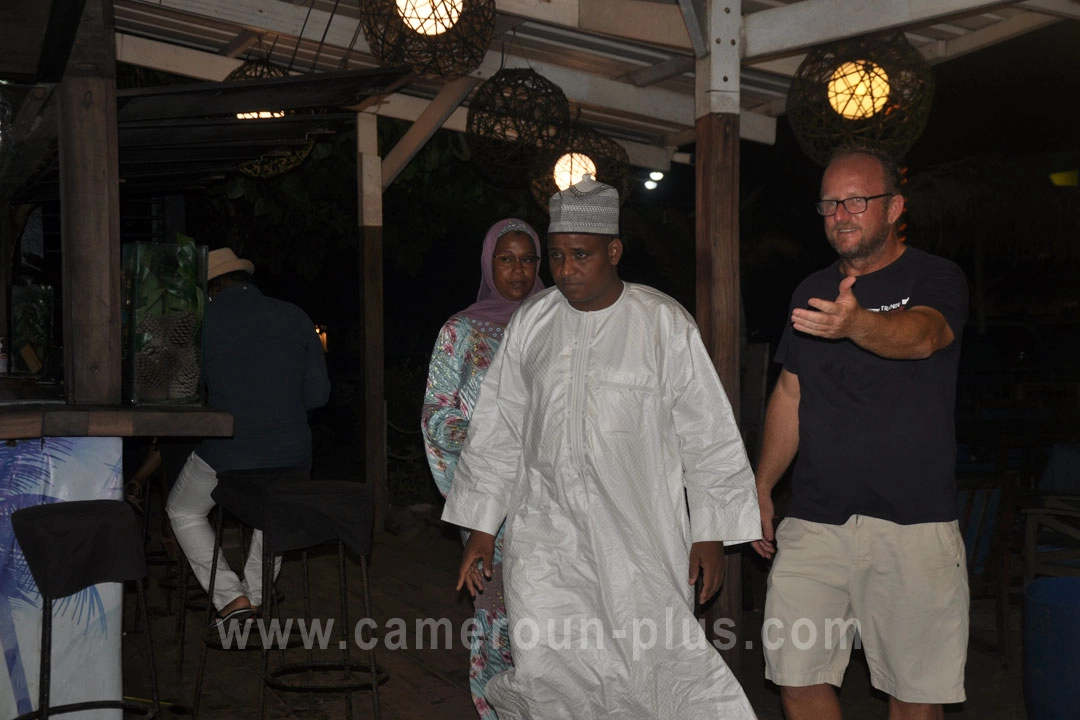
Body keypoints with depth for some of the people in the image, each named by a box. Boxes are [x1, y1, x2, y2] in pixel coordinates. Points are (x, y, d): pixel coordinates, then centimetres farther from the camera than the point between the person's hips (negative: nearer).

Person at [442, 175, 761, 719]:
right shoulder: (531, 323, 6)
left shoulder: (665, 323, -3)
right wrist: (480, 530, 10)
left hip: (642, 537, -2)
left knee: (661, 663, -3)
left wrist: (710, 534, 1)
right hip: (546, 532, 2)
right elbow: (497, 430, 11)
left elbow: (706, 434, 1)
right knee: (543, 664, -7)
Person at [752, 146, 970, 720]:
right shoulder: (812, 293, 13)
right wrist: (761, 488, 14)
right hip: (815, 520, 4)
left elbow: (921, 334, -26)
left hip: (913, 522, -4)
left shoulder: (936, 279, -3)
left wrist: (857, 324, -47)